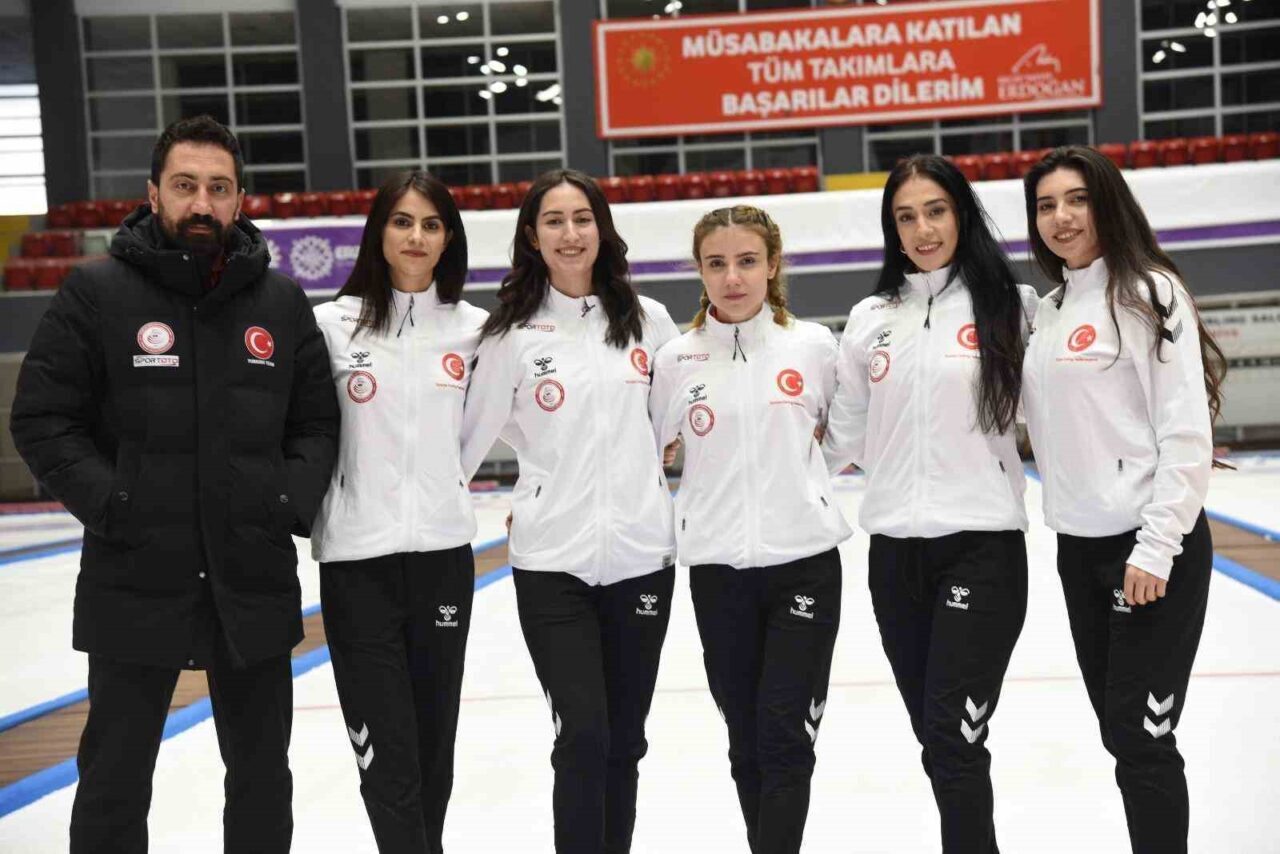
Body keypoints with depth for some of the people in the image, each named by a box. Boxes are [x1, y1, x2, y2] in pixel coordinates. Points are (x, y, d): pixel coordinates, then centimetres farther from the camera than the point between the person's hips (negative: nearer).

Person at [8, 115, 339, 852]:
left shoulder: (282, 302, 5)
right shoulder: (97, 292, -3)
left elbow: (318, 422, 8)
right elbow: (43, 420, -4)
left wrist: (291, 502, -7)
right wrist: (113, 504, -15)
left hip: (255, 583, 3)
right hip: (133, 585, -2)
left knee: (263, 776, 16)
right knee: (115, 781, 9)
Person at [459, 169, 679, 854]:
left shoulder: (650, 321, 4)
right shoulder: (512, 332, -2)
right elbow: (471, 436, 0)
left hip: (641, 555, 3)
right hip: (551, 561, -2)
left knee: (624, 741, 12)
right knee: (583, 737, -9)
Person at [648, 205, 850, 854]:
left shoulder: (813, 345, -1)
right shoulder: (677, 358, 0)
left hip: (805, 561, -1)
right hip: (717, 571, 1)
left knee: (785, 736, -4)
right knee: (748, 739, 11)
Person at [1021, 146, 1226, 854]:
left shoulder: (1147, 291, -9)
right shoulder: (1047, 310, 13)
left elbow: (1187, 433, -15)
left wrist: (1156, 549, -19)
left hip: (1151, 545, -7)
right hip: (1078, 548, 7)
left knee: (1141, 735, -3)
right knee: (1119, 730, 14)